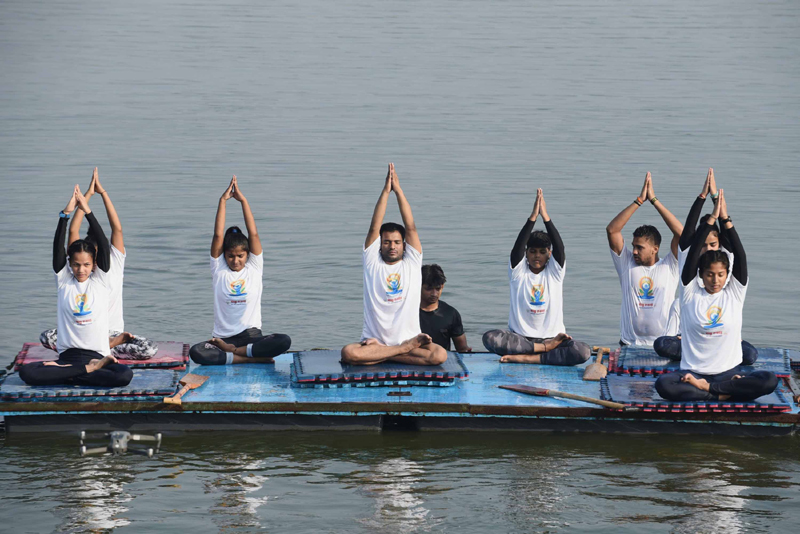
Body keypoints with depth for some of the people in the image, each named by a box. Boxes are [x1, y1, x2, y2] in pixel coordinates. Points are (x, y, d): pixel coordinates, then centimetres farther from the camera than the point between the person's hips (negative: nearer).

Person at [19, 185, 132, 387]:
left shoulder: (101, 280, 7)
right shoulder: (63, 280, 9)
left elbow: (103, 244, -4)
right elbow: (58, 247, -3)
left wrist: (87, 211, -11)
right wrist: (65, 213, -13)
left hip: (97, 354, -1)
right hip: (67, 354, 1)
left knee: (125, 375, -34)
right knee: (26, 372, -28)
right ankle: (88, 370, -21)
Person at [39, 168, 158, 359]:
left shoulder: (115, 262, -1)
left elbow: (117, 228, -11)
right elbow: (73, 231, -10)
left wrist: (103, 193, -14)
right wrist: (87, 195, -12)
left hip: (113, 331, -1)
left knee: (150, 349, -29)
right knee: (46, 337, -30)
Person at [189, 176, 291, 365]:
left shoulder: (254, 268, 7)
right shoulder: (219, 270, 6)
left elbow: (253, 234, -2)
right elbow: (218, 235, -3)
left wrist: (243, 201, -4)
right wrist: (223, 201, -6)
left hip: (251, 335, 0)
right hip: (223, 336, 0)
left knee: (284, 341, -32)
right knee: (195, 352, -34)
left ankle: (231, 350, -21)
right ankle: (253, 358, -29)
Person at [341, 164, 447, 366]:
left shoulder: (412, 263, 10)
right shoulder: (372, 262, 9)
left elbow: (411, 227, 1)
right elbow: (374, 228, -1)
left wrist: (399, 190, -3)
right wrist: (386, 191, -6)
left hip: (409, 337, 1)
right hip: (372, 340, -1)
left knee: (439, 355, -30)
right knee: (348, 353, -34)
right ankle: (405, 349, -20)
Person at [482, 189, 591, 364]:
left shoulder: (554, 272, 6)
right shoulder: (518, 272, 4)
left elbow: (559, 247, -11)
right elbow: (517, 247, -13)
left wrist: (545, 216, -21)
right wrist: (533, 217, -23)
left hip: (551, 335, 0)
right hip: (520, 337, 0)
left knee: (583, 351, -31)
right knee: (490, 338, -33)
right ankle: (546, 349, -24)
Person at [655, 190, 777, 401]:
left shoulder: (735, 294, 7)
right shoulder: (691, 294, 4)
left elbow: (740, 256, -5)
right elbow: (693, 254, -7)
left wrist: (726, 220, -12)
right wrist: (711, 220, -13)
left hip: (729, 373, 1)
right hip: (693, 373, -1)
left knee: (769, 381, -29)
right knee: (663, 384, -34)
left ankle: (707, 388, -20)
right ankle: (722, 394, -25)